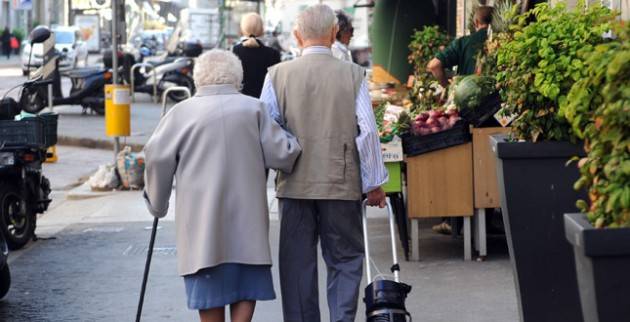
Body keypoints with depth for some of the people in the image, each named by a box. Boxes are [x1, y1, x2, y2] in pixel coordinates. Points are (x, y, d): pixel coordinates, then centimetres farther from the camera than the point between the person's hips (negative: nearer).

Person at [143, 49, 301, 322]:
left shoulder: (182, 111, -1)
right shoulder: (253, 108, 2)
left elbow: (157, 156, -6)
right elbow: (281, 154, 0)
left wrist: (157, 202, 8)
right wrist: (292, 141, 22)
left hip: (202, 220, 0)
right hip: (247, 218, 1)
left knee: (210, 297, 8)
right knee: (246, 292, 9)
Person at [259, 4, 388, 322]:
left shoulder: (277, 75, -2)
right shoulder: (352, 74, -4)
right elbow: (367, 131, -4)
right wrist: (374, 183, 4)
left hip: (294, 185, 1)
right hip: (342, 185, -1)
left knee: (297, 262, 9)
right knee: (345, 260, 10)